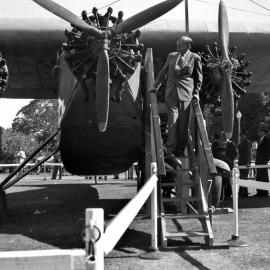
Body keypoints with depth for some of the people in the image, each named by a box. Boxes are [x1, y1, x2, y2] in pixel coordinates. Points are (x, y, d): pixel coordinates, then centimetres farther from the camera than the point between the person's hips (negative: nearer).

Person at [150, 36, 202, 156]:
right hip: (171, 93, 2)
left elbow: (198, 76, 9)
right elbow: (163, 72, 20)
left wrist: (196, 92, 2)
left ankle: (180, 149, 15)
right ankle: (170, 149, 5)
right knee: (172, 120, -3)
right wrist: (156, 86, 14)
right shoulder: (171, 56, 12)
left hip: (186, 93, -2)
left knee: (183, 122, 2)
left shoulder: (195, 58, 3)